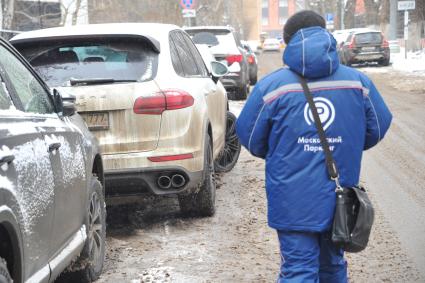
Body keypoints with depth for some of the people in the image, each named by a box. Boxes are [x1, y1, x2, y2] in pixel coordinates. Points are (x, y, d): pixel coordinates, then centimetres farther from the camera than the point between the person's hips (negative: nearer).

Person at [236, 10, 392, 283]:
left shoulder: (271, 86, -8)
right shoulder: (358, 82, -1)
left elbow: (250, 138, -1)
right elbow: (378, 128, 8)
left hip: (292, 202, -3)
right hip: (339, 199, 3)